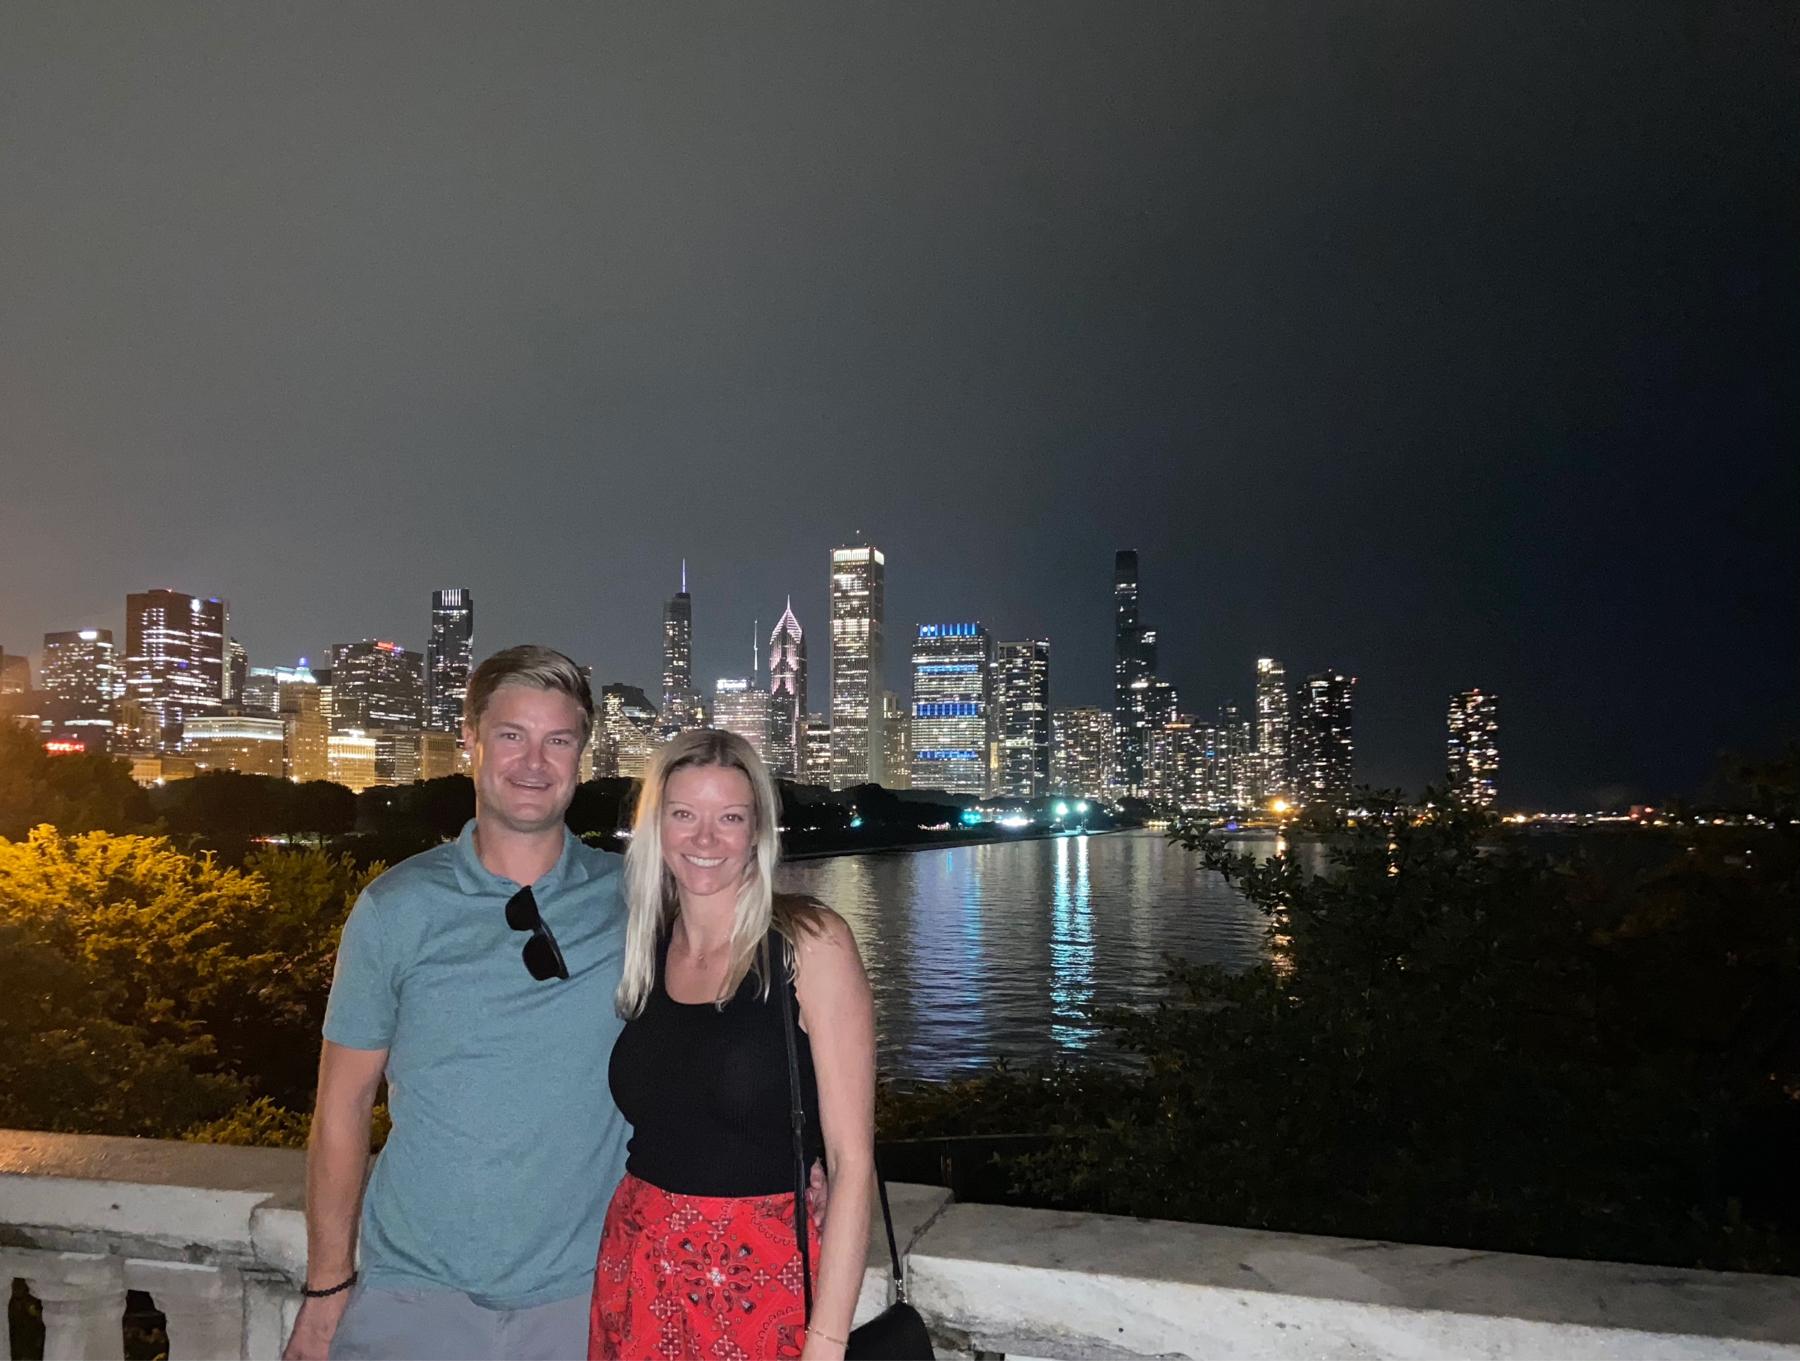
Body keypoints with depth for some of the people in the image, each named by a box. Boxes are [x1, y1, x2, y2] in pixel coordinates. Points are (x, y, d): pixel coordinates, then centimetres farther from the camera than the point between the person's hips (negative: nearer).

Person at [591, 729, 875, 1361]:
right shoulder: (643, 951, 2)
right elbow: (640, 1130, 12)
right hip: (637, 1278, 4)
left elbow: (851, 1160, -15)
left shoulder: (810, 942, -13)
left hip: (767, 1281, -4)